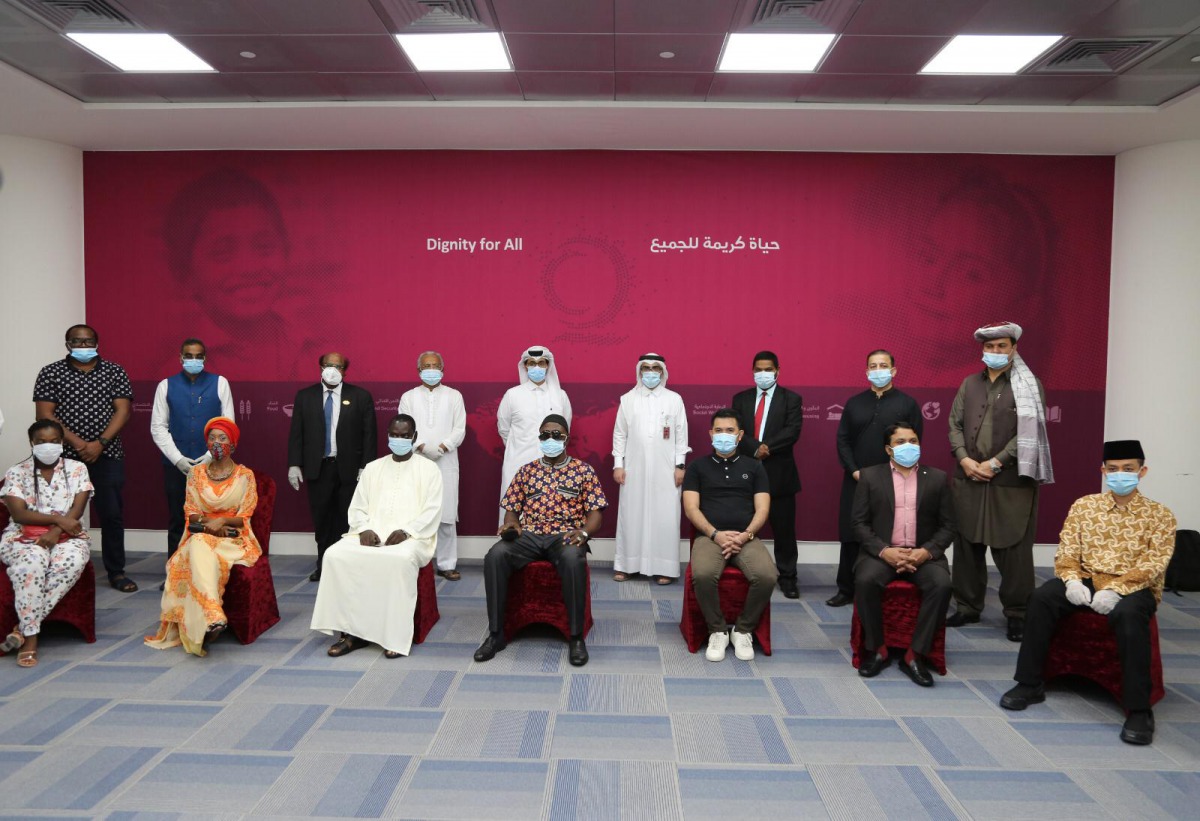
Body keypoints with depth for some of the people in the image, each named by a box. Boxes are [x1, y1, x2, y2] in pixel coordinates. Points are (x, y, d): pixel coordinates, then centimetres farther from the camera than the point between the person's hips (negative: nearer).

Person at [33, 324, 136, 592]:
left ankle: (116, 572, 11)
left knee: (112, 514, 2)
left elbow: (122, 410, -1)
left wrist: (99, 443, -12)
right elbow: (44, 415, -2)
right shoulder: (50, 373, 4)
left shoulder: (115, 372, 6)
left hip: (107, 455, 0)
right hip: (65, 456, 0)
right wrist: (76, 442, -13)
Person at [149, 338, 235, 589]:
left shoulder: (219, 384, 3)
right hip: (175, 464, 1)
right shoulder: (166, 386, 6)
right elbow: (158, 427, 4)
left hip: (211, 462, -1)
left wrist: (211, 455, -8)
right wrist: (178, 459, -6)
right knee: (177, 521, 8)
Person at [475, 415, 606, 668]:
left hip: (566, 536, -2)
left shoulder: (583, 470, 9)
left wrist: (584, 532, -18)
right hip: (529, 535, 2)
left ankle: (576, 637, -25)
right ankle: (496, 633, -17)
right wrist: (511, 524, -10)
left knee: (573, 559, -39)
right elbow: (511, 508, 14)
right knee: (495, 556, -29)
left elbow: (595, 512, 3)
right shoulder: (527, 471, 15)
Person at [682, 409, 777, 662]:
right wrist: (716, 534, -14)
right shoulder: (697, 467, 13)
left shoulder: (754, 467, 16)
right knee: (703, 575, -34)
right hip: (709, 537, -1)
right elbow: (691, 508, 2)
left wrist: (746, 535, -12)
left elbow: (762, 509, 7)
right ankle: (717, 631, -8)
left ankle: (743, 631, -4)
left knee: (767, 576, -30)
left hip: (746, 538, 1)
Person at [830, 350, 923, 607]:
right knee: (851, 538, 4)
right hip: (856, 481, 2)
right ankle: (846, 590, 13)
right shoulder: (854, 403, 10)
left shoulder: (907, 403, 2)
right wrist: (854, 471, -6)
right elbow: (842, 440, 7)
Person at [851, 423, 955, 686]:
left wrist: (926, 551, -12)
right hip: (881, 552, -1)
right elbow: (859, 522, 0)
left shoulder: (937, 478, 9)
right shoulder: (870, 476, 5)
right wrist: (884, 551, -15)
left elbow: (947, 526, 6)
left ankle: (915, 655, -15)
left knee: (941, 585, -29)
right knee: (865, 581, -31)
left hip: (924, 553, 1)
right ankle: (876, 649, -10)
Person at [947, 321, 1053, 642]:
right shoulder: (969, 384, 14)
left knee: (1013, 550, 0)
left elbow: (1028, 432, -8)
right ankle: (967, 607, 21)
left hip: (1011, 482, -4)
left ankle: (1017, 613, 13)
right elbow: (955, 424, 9)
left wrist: (994, 463, -14)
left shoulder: (1030, 386, 1)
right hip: (968, 480, 4)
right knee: (967, 545, 9)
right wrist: (964, 459, -7)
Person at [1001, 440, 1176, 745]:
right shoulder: (1084, 505, 9)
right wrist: (1072, 580, -17)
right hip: (1087, 581, 3)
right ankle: (1030, 684, -14)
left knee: (1127, 614, -38)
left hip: (1134, 588, -3)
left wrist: (1115, 590, -25)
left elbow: (1153, 565, -10)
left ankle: (1139, 709, -27)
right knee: (1041, 598, -25)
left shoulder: (1159, 514, 1)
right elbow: (1066, 552, 5)